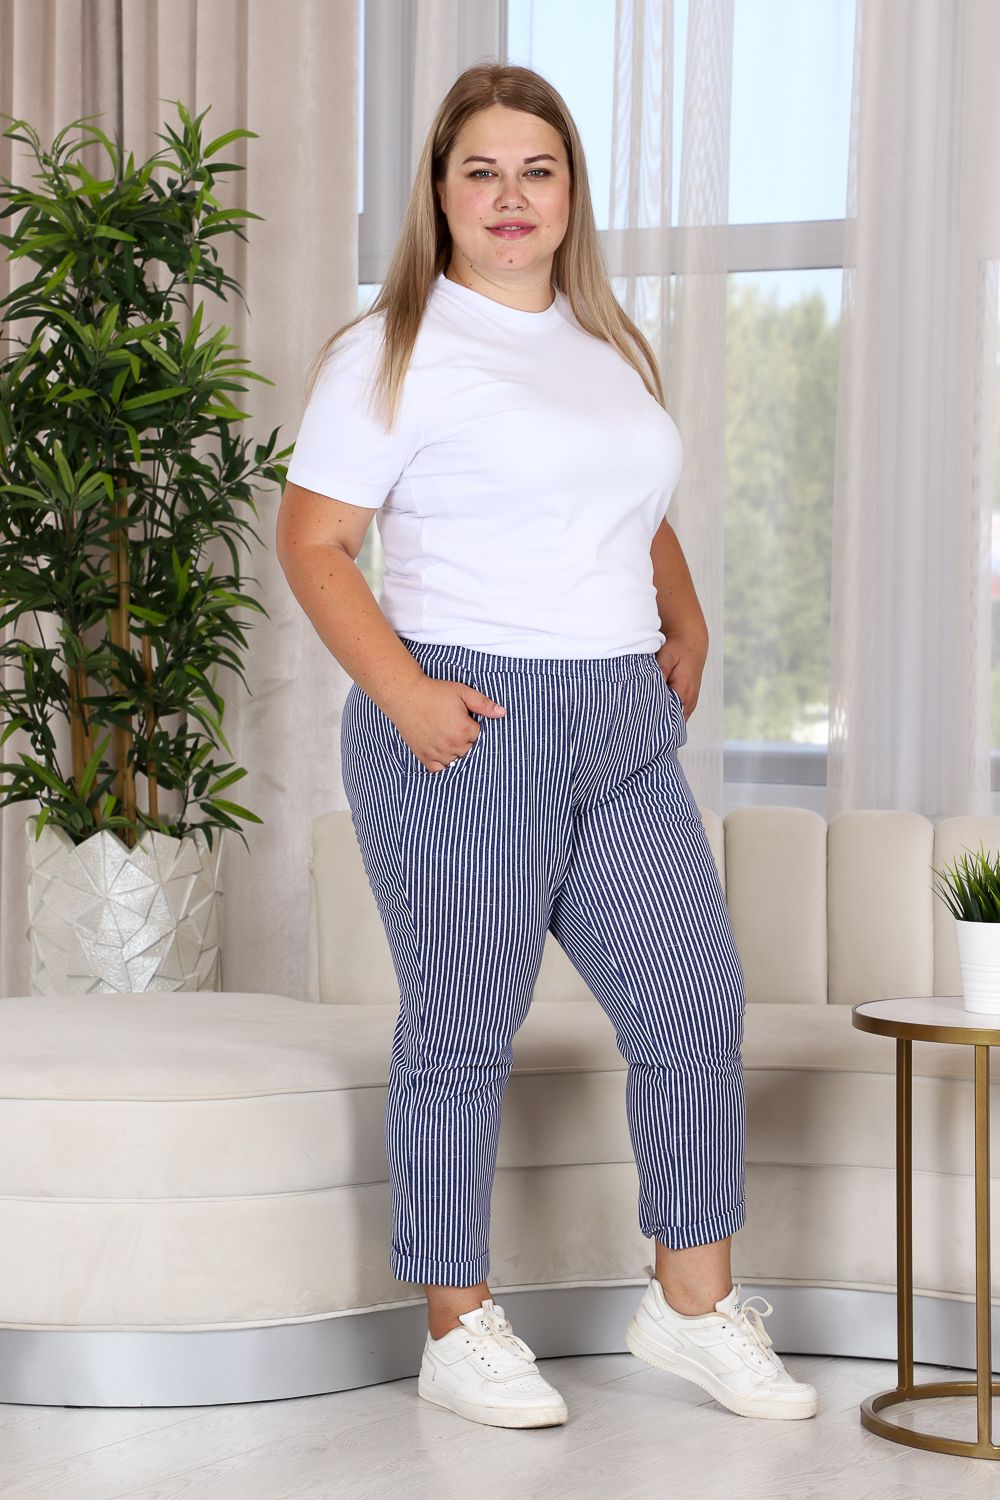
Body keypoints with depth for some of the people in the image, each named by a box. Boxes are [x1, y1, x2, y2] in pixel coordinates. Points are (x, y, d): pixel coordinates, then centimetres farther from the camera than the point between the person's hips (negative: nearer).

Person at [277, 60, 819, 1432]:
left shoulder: (608, 342, 17)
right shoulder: (395, 351, -3)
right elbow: (313, 542, -7)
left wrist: (687, 617, 12)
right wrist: (401, 690, -19)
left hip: (627, 727, 6)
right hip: (470, 731, -6)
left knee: (696, 1005, 4)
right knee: (463, 1033, 1)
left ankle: (694, 1304, 18)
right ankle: (460, 1330, 13)